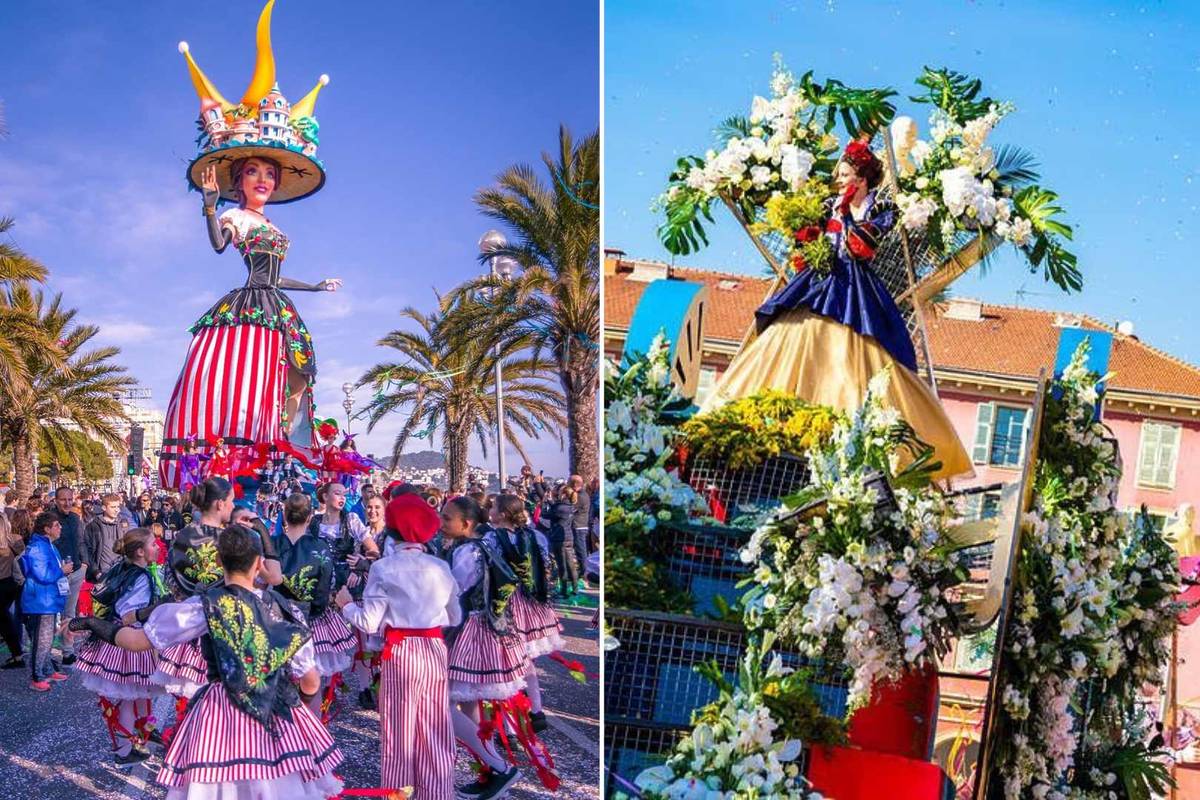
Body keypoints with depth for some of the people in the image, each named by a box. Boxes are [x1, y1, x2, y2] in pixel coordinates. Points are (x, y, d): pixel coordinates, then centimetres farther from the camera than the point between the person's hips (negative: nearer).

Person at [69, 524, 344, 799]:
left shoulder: (206, 606, -10)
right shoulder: (282, 607, -2)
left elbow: (139, 640, -6)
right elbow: (311, 683, 1)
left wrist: (104, 628, 12)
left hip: (224, 714, -2)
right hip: (280, 718, 3)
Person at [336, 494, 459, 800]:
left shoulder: (383, 568, -9)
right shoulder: (439, 567, 0)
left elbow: (369, 623, -11)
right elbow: (455, 617, 7)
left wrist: (346, 604, 7)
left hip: (400, 654, -3)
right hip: (434, 650, 3)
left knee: (399, 733, 10)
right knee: (436, 734, 11)